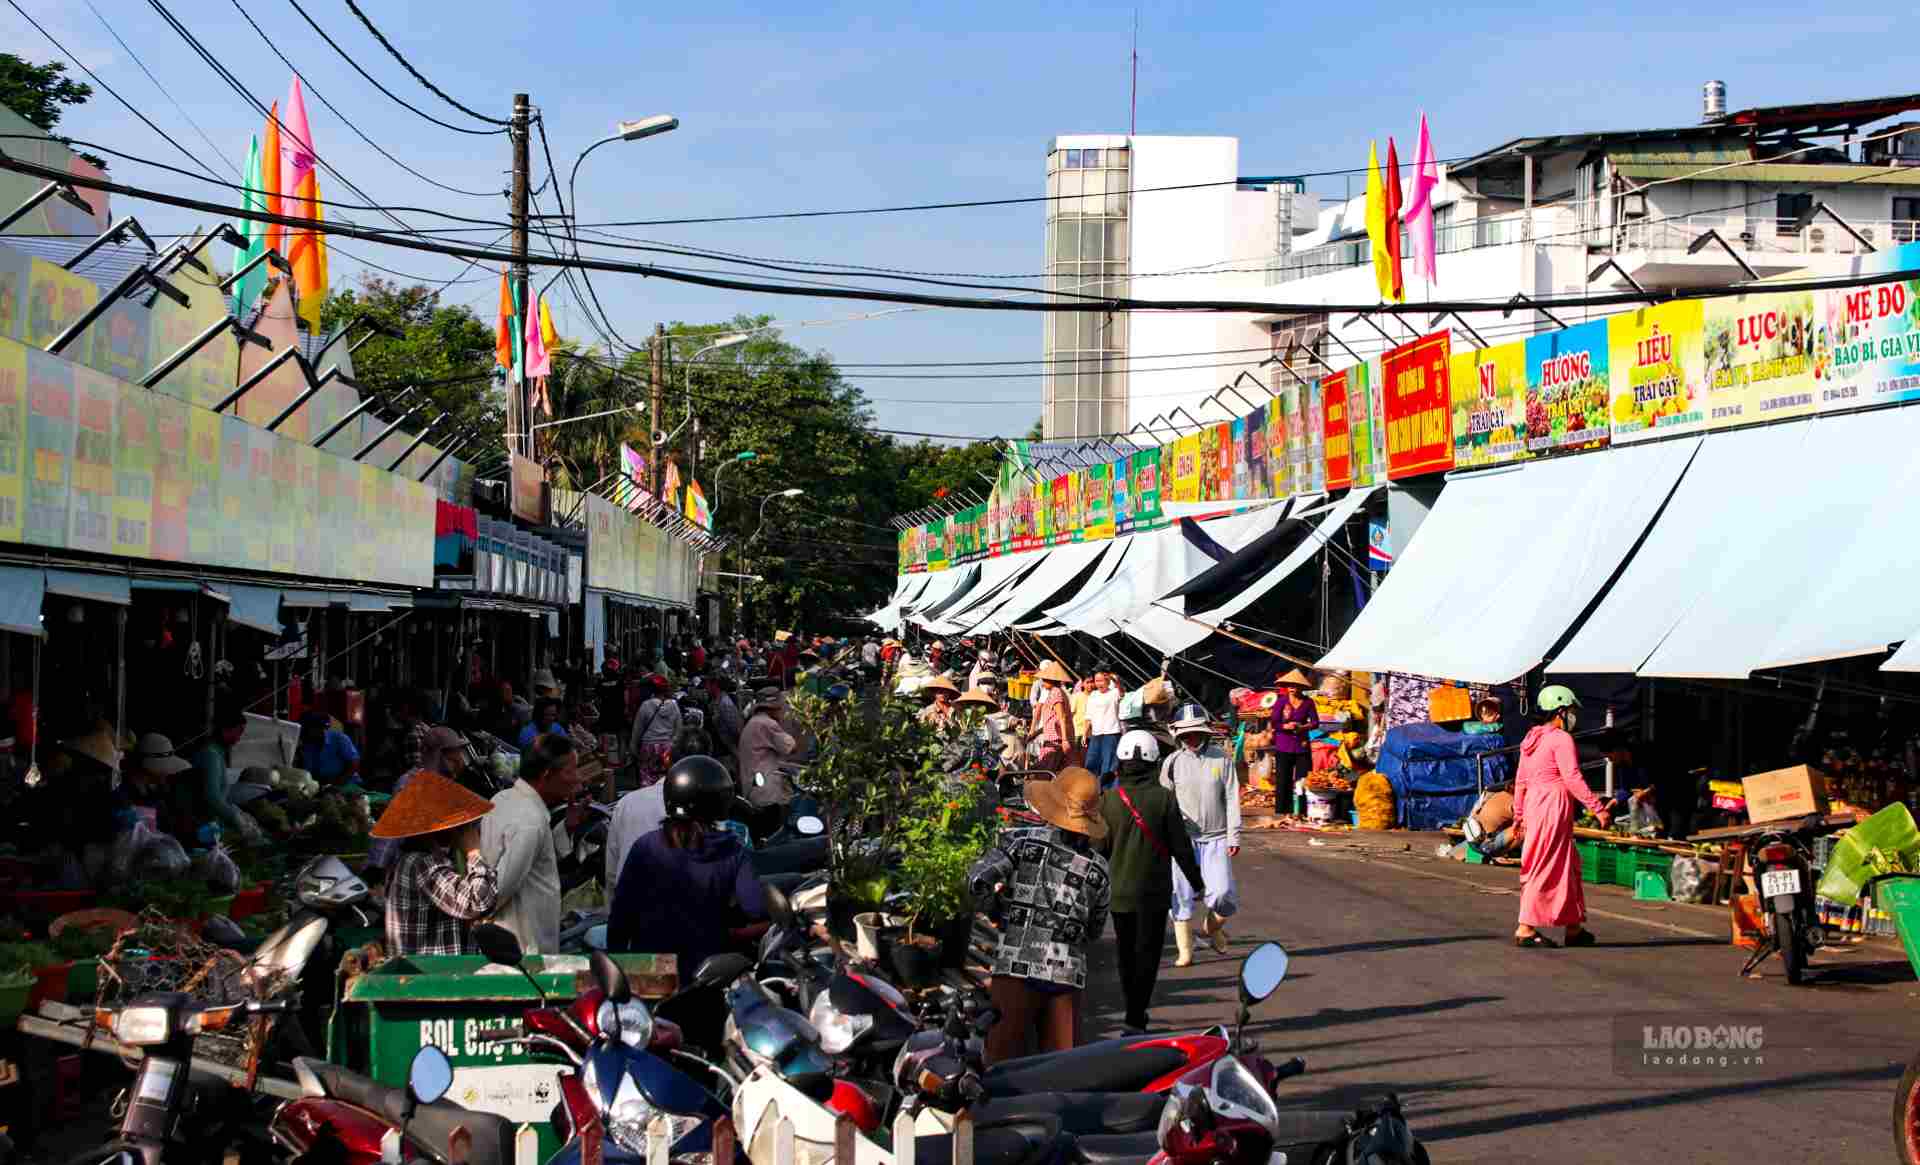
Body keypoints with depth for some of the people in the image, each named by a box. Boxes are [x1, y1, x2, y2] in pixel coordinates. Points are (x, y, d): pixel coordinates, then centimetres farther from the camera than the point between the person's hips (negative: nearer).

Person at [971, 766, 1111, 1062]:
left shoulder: (1020, 841, 1)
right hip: (1069, 973, 3)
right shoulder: (1099, 868, 12)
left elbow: (979, 877, -5)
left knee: (1001, 1060, 0)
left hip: (1017, 966, -3)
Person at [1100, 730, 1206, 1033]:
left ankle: (1134, 1012, 28)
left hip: (1119, 890, 2)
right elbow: (1180, 846, -7)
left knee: (1126, 952, 17)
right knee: (1147, 953, 2)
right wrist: (1196, 879, 8)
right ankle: (1135, 1019, -6)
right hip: (1154, 891, -2)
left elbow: (1100, 847, -1)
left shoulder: (1109, 799, -6)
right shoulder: (1164, 798, -11)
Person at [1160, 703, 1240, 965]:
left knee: (1223, 893, -10)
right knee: (1182, 895, -2)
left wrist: (1234, 836, -3)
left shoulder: (1222, 759, 1)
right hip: (1183, 838, 0)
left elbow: (1231, 800, 2)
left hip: (1216, 838, 0)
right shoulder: (1173, 762, 2)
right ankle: (1185, 951, 10)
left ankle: (1212, 926, 23)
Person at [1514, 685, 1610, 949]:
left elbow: (1520, 780, 17)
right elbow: (1573, 778, -17)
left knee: (1568, 865, 15)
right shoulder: (1561, 739, -11)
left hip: (1533, 803, 9)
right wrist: (1597, 808, -15)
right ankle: (1525, 929, -4)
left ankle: (1574, 928, 19)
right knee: (1545, 867, -4)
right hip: (1553, 805, -9)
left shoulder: (1531, 738, 15)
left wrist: (1518, 815, 22)